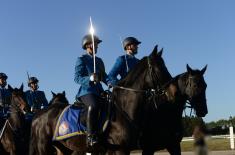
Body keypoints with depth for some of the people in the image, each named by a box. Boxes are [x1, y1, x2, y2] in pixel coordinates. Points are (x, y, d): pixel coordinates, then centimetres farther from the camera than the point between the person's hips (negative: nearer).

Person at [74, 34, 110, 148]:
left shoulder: (99, 61, 22)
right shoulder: (81, 60, 3)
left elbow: (104, 77, 22)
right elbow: (77, 78, -7)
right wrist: (89, 79, -24)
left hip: (99, 91, 7)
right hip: (86, 91, -7)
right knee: (93, 105, -34)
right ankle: (91, 137, -36)